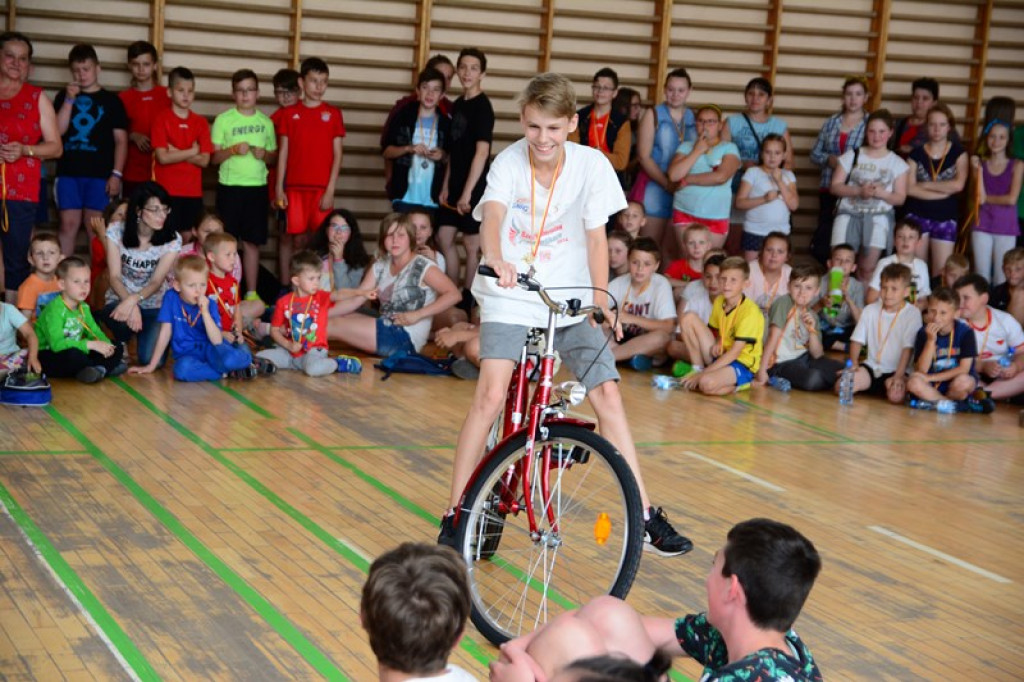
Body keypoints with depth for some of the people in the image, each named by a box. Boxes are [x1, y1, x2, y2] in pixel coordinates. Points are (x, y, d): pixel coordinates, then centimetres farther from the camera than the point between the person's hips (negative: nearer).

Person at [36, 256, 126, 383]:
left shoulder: (84, 308, 6)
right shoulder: (54, 310, -21)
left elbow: (96, 332, 9)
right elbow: (57, 344, -32)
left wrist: (105, 344, -16)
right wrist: (90, 344, -35)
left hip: (75, 353, 8)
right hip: (48, 357, -8)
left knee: (117, 348, 2)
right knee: (72, 354, -41)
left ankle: (99, 369, -23)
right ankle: (108, 366, -17)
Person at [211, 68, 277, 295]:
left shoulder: (265, 122, 9)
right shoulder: (223, 120, 1)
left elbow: (274, 157, 15)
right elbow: (214, 157, 0)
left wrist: (265, 154, -6)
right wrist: (233, 150, -16)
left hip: (257, 187, 2)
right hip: (230, 187, -2)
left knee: (252, 242, 5)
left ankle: (251, 293, 11)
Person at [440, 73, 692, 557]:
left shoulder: (591, 165, -9)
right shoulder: (509, 162, -14)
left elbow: (596, 238, -2)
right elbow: (492, 215, -33)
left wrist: (601, 306, -2)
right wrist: (496, 260, -53)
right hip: (510, 296, -2)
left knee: (607, 394, -4)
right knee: (491, 396, -17)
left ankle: (646, 516, 5)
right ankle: (456, 514, -6)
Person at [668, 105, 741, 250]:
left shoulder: (729, 148, 1)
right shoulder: (686, 147, 8)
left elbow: (721, 176, -16)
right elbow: (674, 175, -6)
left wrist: (688, 180, -8)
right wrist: (697, 151, -6)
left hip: (716, 217, -2)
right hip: (685, 213, 2)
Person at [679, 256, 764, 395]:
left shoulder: (750, 311, -19)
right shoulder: (719, 301, 3)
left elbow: (734, 352, -22)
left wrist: (702, 374, -24)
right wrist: (717, 344, -7)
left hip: (743, 365, -7)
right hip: (721, 358, 8)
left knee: (707, 383, -38)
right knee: (689, 319, -5)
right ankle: (697, 370, -5)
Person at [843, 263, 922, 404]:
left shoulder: (912, 314, -6)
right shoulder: (870, 310, 7)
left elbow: (908, 347, -10)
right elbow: (857, 340, 8)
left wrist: (898, 376, -18)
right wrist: (854, 363, -9)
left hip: (896, 370, -3)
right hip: (872, 366, 3)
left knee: (896, 396, -34)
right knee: (841, 386, -22)